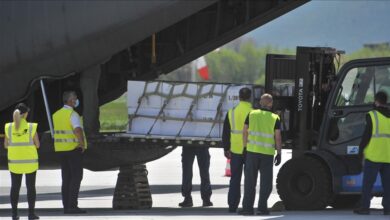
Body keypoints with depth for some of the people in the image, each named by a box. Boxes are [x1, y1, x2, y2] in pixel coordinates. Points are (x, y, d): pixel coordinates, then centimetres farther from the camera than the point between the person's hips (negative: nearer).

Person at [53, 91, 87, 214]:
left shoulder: (57, 115, 10)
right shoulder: (73, 114, -15)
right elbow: (78, 130, -30)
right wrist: (83, 144, -17)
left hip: (61, 149, 8)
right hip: (74, 148, -8)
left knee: (66, 178, 10)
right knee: (76, 177, -5)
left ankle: (66, 206, 8)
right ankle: (72, 206, -11)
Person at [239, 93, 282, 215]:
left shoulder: (251, 114, 2)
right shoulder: (274, 118, -2)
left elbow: (245, 132, 2)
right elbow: (278, 137, -4)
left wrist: (245, 146, 10)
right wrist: (279, 153, 2)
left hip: (252, 151, 1)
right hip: (268, 153, -1)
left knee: (250, 181, 7)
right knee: (266, 182, 6)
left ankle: (247, 207, 4)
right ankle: (262, 207, 1)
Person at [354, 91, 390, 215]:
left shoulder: (372, 115, -7)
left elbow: (367, 134, -9)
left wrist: (361, 148, 2)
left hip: (373, 155, -5)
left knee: (368, 183, 0)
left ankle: (364, 207, -2)